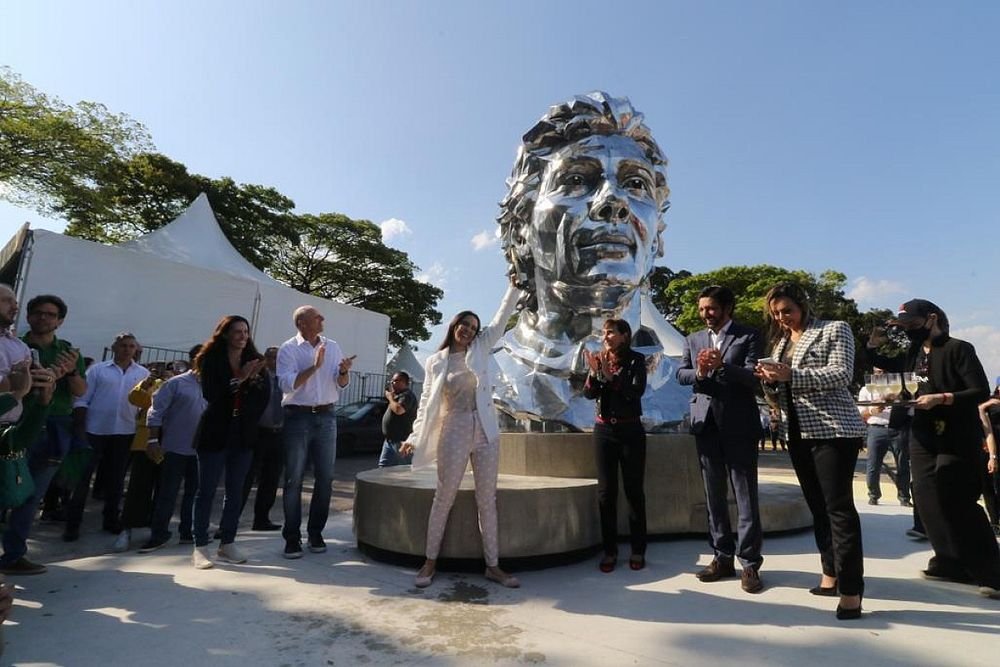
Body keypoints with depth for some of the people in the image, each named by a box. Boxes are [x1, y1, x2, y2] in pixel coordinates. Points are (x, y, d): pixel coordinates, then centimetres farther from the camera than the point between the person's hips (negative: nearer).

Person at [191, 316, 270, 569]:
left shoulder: (254, 360, 5)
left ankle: (227, 544, 18)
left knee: (236, 491, 8)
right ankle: (200, 547, 11)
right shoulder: (211, 359, -3)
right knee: (206, 491, 3)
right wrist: (238, 379, -21)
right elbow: (210, 394, -14)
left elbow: (264, 394, 1)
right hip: (215, 433, -3)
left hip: (243, 434, 4)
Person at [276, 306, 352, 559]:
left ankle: (316, 533, 22)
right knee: (294, 480, 4)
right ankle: (292, 538, 15)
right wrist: (314, 366, -23)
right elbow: (287, 384, -15)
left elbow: (342, 384, 7)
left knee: (325, 478, 8)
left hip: (326, 417, 4)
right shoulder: (288, 349, -4)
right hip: (298, 417, -3)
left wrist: (343, 371, -15)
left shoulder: (332, 346, 7)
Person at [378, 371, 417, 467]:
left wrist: (390, 398, -16)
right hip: (390, 439, 10)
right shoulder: (398, 395, 17)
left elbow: (398, 410, -30)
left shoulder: (407, 395, -15)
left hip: (401, 441, -10)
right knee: (383, 465, 10)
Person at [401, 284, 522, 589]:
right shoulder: (435, 361, 4)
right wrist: (415, 436, -4)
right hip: (454, 433, -2)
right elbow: (427, 402, 3)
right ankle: (430, 561, 23)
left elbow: (502, 316, 5)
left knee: (487, 499, 8)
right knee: (444, 497, 6)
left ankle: (493, 565, 18)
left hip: (486, 431, 2)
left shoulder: (481, 348, 8)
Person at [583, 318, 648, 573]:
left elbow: (637, 392, -16)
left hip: (631, 430, -3)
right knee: (605, 491, 4)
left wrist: (610, 375, -23)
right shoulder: (600, 359, 5)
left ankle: (638, 550, 17)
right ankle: (609, 550, 14)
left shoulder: (636, 359, -4)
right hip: (604, 430, 3)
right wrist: (594, 372, -19)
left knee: (634, 489, 5)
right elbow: (589, 394, -3)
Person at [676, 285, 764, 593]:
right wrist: (699, 373, -15)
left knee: (745, 495, 1)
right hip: (706, 423, 4)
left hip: (738, 424, -4)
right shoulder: (693, 339, 13)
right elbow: (680, 373, 6)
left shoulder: (749, 335, 0)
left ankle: (749, 563, 11)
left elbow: (754, 377, -10)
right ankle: (722, 557, 22)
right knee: (714, 495, 11)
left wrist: (722, 366, -26)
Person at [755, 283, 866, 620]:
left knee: (839, 507, -8)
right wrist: (771, 381, -6)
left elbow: (842, 374, -14)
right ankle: (831, 574, 23)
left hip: (834, 430, -7)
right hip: (798, 433, 7)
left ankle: (851, 590, -2)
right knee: (818, 506, 12)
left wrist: (792, 375, -24)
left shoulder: (835, 329, -1)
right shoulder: (780, 342, 16)